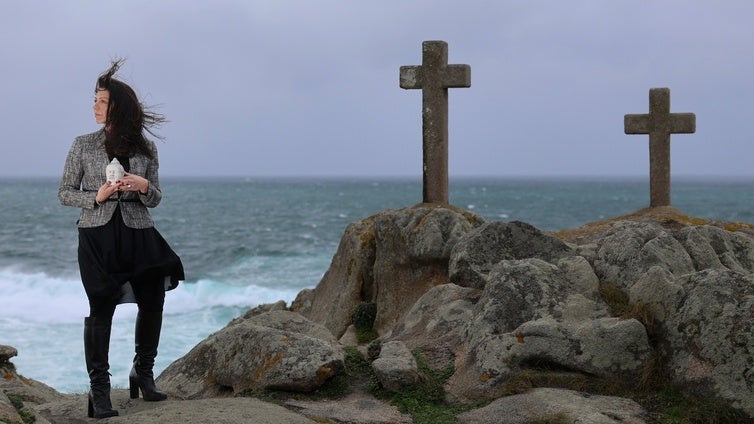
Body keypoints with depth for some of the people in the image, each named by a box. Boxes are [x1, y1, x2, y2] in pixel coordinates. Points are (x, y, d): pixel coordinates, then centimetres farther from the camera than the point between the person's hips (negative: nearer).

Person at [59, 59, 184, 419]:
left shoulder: (145, 149, 6)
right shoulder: (83, 146, 3)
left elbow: (156, 200, 11)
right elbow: (65, 193, 6)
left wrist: (144, 187, -11)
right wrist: (96, 197, -11)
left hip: (138, 234, 2)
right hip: (97, 236, -2)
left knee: (152, 301, -1)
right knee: (101, 309, -3)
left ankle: (143, 372, 21)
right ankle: (99, 389, 5)